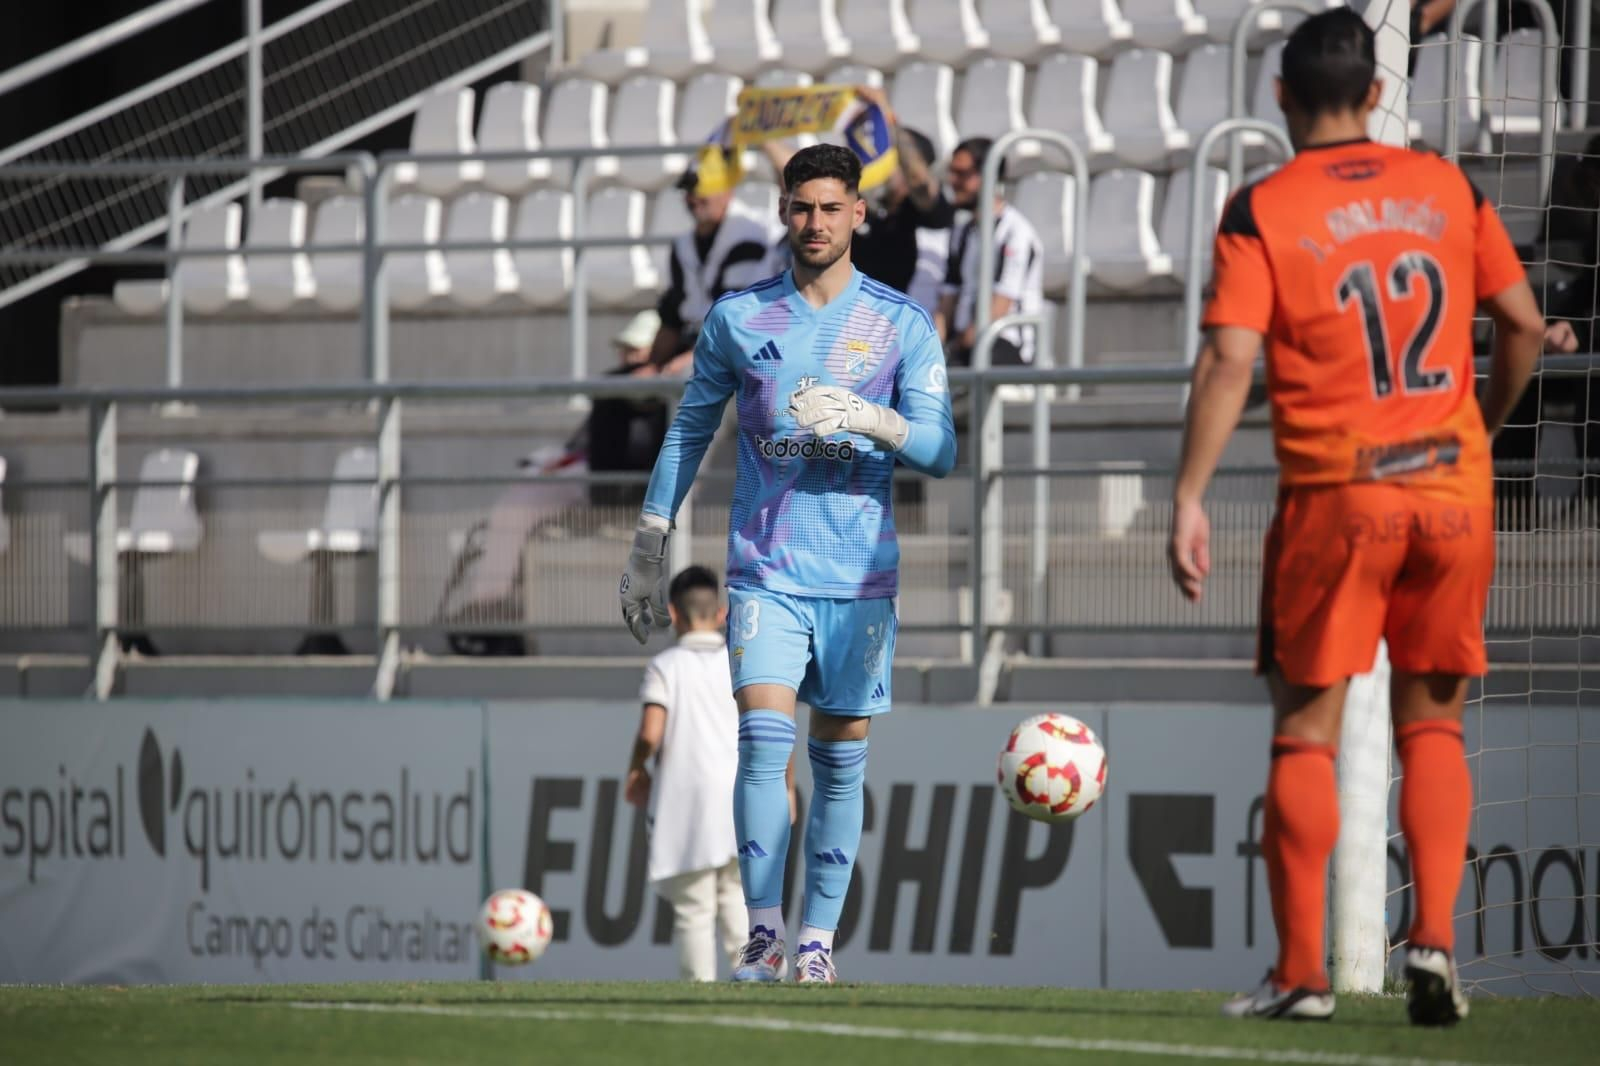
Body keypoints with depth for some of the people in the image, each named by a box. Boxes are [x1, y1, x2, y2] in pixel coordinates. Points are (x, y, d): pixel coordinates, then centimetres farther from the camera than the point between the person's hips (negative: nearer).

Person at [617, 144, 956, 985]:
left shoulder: (901, 323, 4)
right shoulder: (737, 318, 7)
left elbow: (940, 451, -2)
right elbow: (689, 430, 15)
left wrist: (872, 420, -22)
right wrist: (647, 550, 13)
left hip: (861, 574, 0)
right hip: (765, 568, 0)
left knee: (841, 756, 3)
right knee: (763, 734, -15)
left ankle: (819, 938, 10)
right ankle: (763, 934, -13)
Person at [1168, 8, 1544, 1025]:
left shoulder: (1263, 211, -3)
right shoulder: (1446, 188, 6)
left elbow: (1229, 361, -12)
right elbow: (1523, 323, 8)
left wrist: (1190, 499, -11)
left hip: (1335, 492, -3)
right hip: (1453, 486, 3)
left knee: (1306, 730, 5)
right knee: (1432, 723, 12)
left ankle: (1302, 970, 2)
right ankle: (1434, 935, -3)